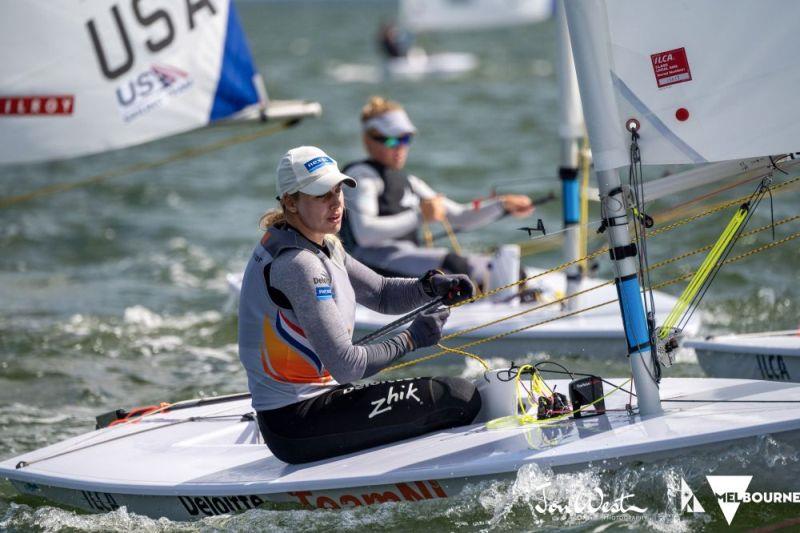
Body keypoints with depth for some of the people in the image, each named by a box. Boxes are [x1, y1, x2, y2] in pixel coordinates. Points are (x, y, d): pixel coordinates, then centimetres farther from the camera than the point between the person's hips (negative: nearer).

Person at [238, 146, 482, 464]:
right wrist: (411, 339, -12)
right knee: (461, 398, -13)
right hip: (298, 425, -10)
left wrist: (431, 286, -1)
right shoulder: (298, 265, -21)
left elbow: (380, 293, 19)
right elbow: (347, 367, -22)